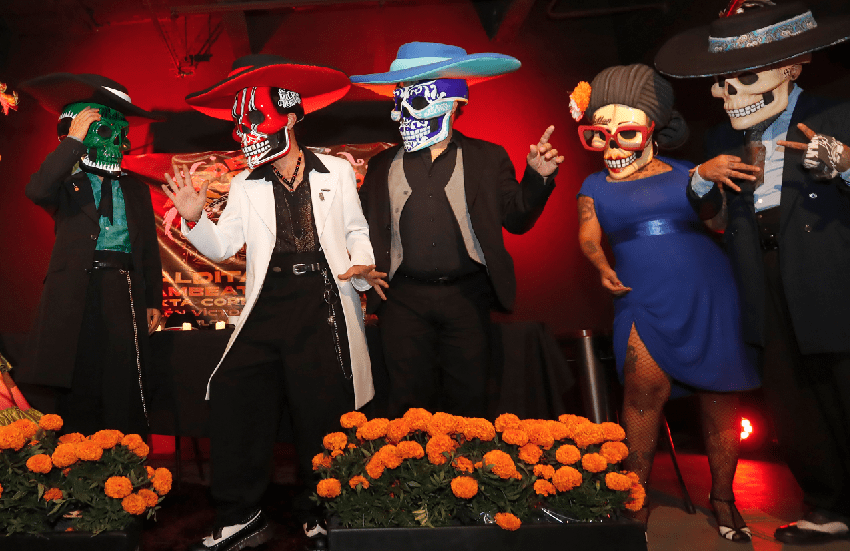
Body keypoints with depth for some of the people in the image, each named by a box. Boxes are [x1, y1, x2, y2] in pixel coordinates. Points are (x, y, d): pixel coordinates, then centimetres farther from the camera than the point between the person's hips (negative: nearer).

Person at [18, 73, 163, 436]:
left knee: (125, 388, -1)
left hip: (125, 292, 2)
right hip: (77, 291, -2)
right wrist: (73, 139, -7)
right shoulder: (69, 182, 12)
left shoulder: (135, 190, 20)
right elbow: (36, 190, -13)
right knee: (79, 388, 0)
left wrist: (153, 301, 8)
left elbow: (149, 246, 16)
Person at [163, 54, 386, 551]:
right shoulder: (245, 187, 16)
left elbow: (356, 230, 15)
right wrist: (194, 217, -5)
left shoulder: (335, 171, 10)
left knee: (323, 408, -2)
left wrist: (363, 265, -3)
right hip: (269, 306, 3)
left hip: (326, 305, -2)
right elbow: (221, 247, 11)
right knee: (233, 393, -10)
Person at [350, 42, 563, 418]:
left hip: (467, 299, -1)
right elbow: (367, 228, 7)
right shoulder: (382, 166, 8)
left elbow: (516, 220, 4)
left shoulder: (486, 159, 5)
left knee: (468, 401, 10)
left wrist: (537, 178, -10)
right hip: (404, 302, 1)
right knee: (409, 404, 9)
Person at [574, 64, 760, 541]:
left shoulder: (684, 175, 13)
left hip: (709, 299, 1)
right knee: (644, 393, -14)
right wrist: (603, 266, -9)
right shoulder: (595, 187, 14)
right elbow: (589, 237, 6)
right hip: (645, 303, -1)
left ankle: (723, 498, 24)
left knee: (720, 398, 5)